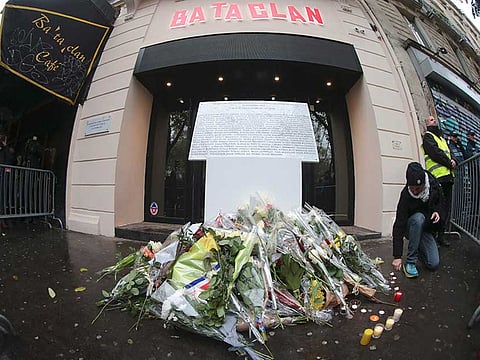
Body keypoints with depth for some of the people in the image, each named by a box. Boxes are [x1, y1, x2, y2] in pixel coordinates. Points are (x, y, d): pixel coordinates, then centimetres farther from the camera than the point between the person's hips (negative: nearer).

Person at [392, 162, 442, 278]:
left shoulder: (434, 184, -16)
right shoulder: (406, 195, -28)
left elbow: (439, 202, 8)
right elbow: (399, 226, -28)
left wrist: (437, 211, -16)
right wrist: (397, 256, -31)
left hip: (426, 228, 3)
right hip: (411, 227, -3)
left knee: (434, 264, -14)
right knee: (418, 218, -38)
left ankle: (418, 249, 22)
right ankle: (410, 262, -26)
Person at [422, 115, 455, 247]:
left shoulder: (441, 137, 29)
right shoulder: (428, 136, 4)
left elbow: (448, 152, 22)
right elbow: (435, 152, -10)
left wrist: (453, 161, 1)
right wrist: (449, 163, -5)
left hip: (448, 176, 8)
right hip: (438, 176, -8)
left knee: (446, 207, 7)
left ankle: (441, 235, 13)